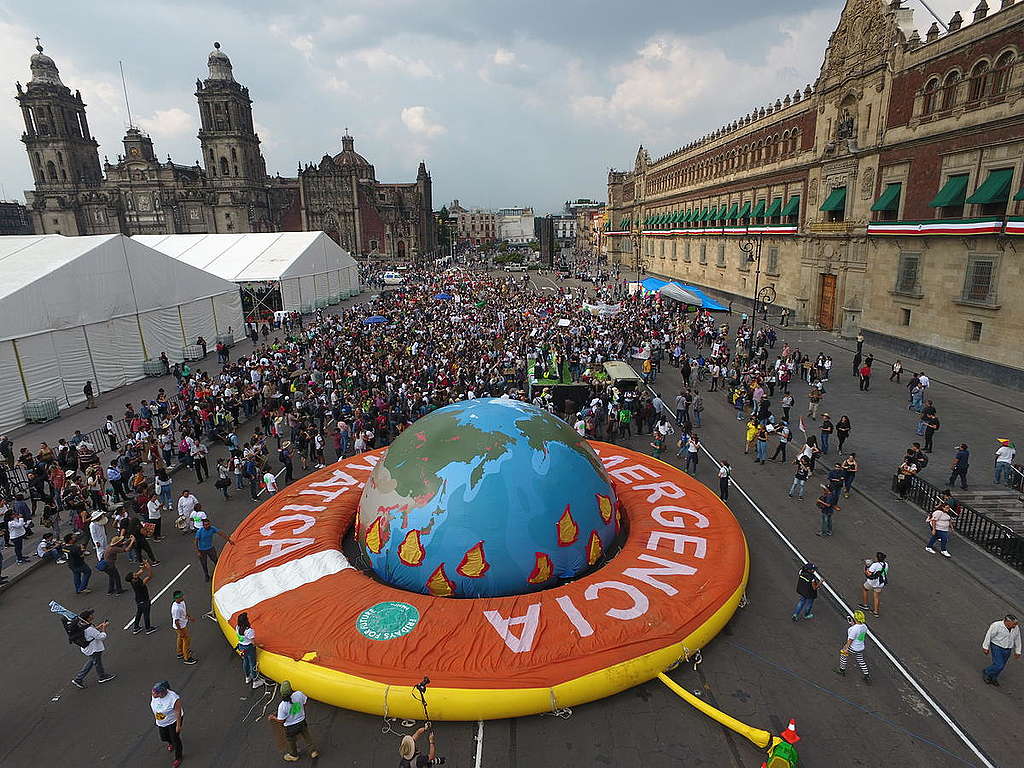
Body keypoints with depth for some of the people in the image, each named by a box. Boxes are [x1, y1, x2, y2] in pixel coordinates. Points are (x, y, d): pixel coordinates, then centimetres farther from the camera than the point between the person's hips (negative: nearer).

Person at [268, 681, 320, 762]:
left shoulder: (282, 706, -34)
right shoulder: (299, 694, -26)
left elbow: (281, 721, -19)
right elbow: (305, 703, -6)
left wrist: (273, 718, -1)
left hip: (290, 727, -3)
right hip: (302, 722, 3)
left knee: (291, 741, 28)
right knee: (307, 736, 28)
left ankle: (293, 755, 54)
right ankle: (313, 750, 46)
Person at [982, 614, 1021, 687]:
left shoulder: (1016, 628, -3)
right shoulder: (996, 626, -20)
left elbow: (1017, 640, 12)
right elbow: (989, 636, -13)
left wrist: (1017, 651, 17)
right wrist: (985, 647, -8)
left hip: (1008, 650, 6)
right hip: (997, 648, -6)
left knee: (1001, 666, 12)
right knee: (998, 665, -11)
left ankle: (993, 679, 31)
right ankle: (986, 672, 15)